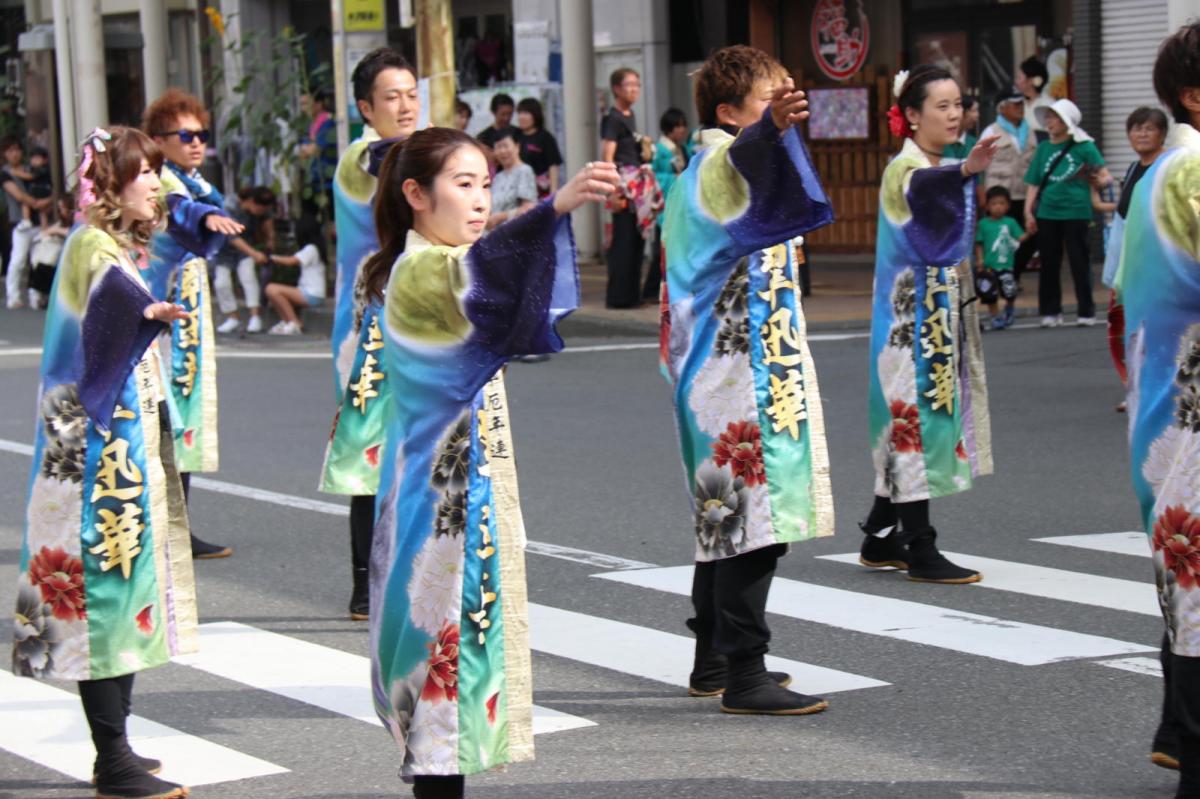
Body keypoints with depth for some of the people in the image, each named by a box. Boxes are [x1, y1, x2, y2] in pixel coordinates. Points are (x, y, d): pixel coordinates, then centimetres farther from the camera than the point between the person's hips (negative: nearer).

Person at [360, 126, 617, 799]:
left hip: (473, 485, 10)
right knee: (450, 625, -9)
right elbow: (472, 271, -38)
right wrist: (556, 207, -50)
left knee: (468, 629, 11)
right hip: (446, 493, -10)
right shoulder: (418, 271, -15)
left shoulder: (439, 267, 16)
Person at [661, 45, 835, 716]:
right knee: (755, 516, -11)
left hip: (721, 371, 11)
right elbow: (747, 163, -41)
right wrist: (772, 127, -59)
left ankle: (714, 662, 24)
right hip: (744, 377, -11)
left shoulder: (703, 176, 18)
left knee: (727, 515, 16)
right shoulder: (719, 165, -14)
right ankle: (743, 677, -10)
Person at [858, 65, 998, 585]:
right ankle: (920, 550, -3)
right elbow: (920, 189, -40)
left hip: (942, 315, 9)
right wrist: (965, 171, -59)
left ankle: (881, 538, 20)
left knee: (909, 422, 12)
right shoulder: (905, 168, -14)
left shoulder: (939, 169, 15)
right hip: (914, 318, -9)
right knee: (919, 417, -7)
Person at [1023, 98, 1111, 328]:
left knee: (1079, 262, 0)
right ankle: (1050, 312, 17)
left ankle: (1086, 312, 8)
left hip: (1076, 211, -4)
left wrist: (1100, 181, -27)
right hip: (1047, 212, 4)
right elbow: (1033, 184, 13)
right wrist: (1028, 212, 5)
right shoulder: (1044, 148, 11)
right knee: (1049, 263, 8)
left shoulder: (1084, 146, -1)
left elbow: (1106, 177, -5)